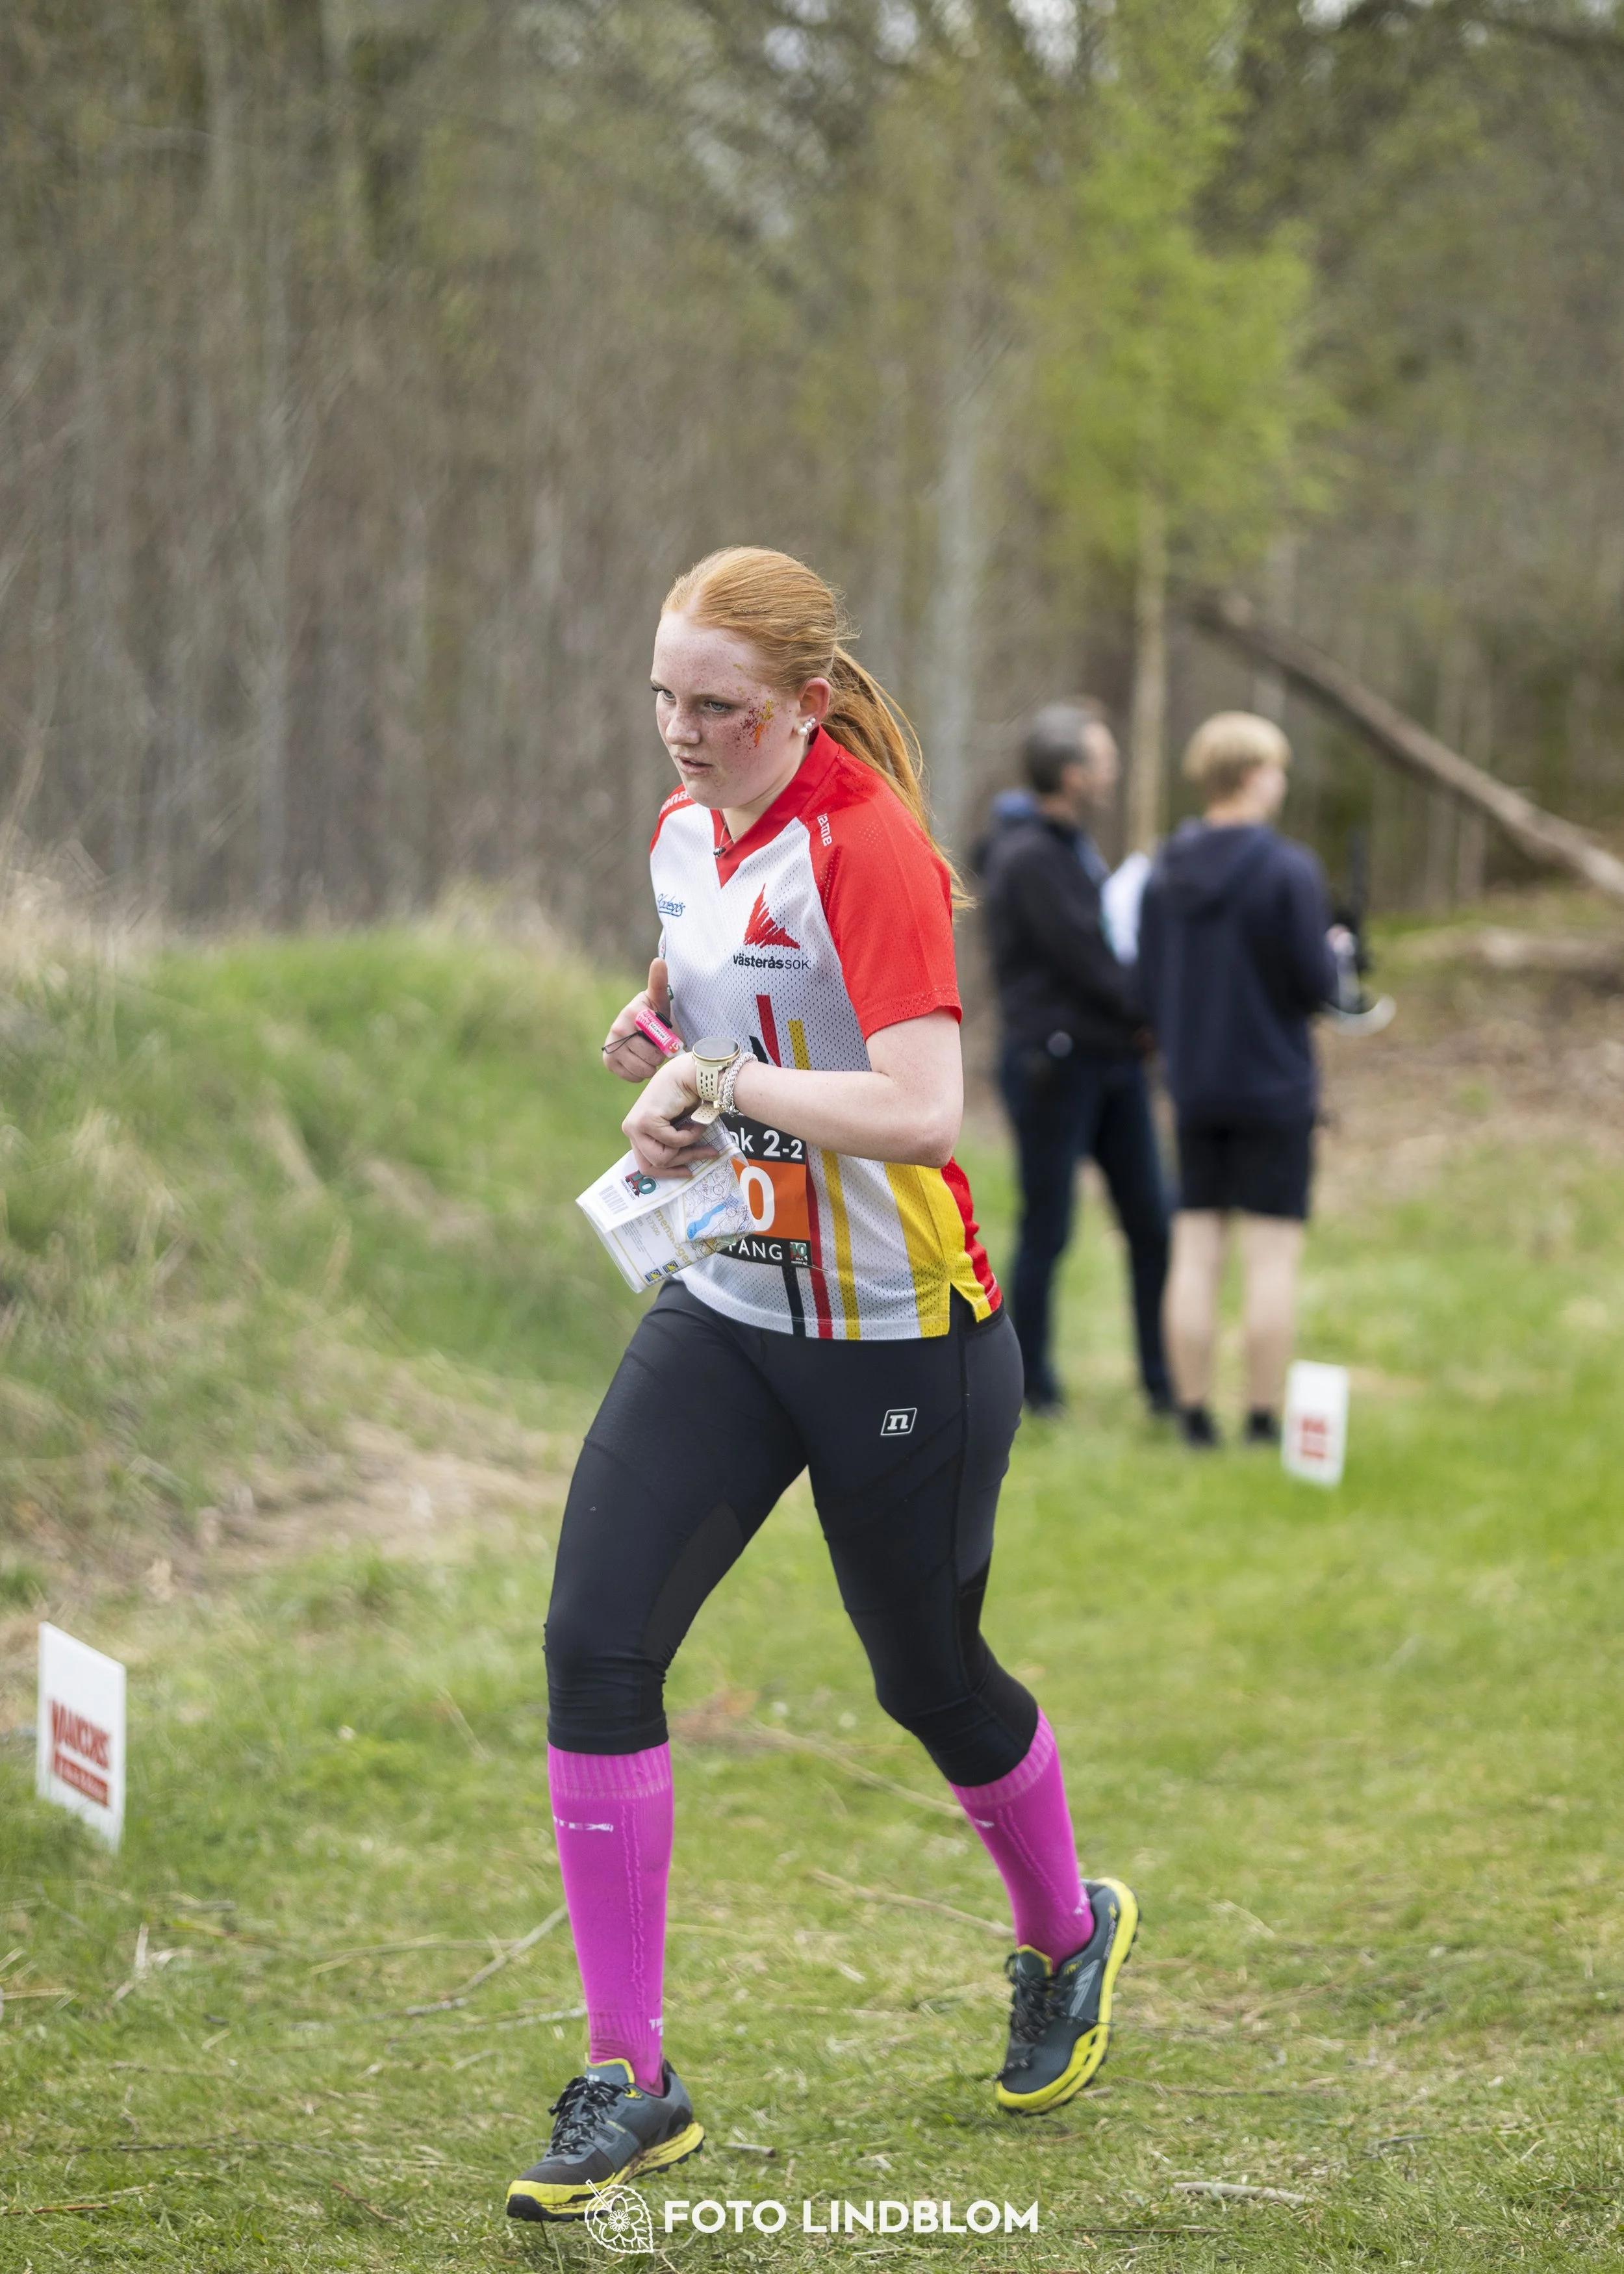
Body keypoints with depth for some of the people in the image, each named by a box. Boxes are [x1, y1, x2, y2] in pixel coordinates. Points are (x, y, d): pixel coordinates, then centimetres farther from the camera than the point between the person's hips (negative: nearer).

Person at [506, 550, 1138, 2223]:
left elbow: (921, 1109, -32)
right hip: (725, 1311, 6)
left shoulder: (867, 851, -21)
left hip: (901, 1338, -6)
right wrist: (656, 1033, 3)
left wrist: (720, 1082, -26)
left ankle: (1067, 1934, 43)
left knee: (929, 1676, 10)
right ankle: (626, 2081, -4)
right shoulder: (686, 830, 4)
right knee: (595, 1643, -10)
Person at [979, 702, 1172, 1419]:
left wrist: (1144, 1019, 1)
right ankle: (1031, 1384, 12)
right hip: (1054, 1064, -9)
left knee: (1151, 1223, 6)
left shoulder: (1075, 845, 15)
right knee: (1046, 1231, 0)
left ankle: (1162, 1381, 12)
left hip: (1112, 1061, 9)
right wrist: (1152, 1016, -7)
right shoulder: (1028, 857, -16)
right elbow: (1083, 958, -18)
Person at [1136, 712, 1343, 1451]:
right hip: (1275, 1087, -5)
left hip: (1193, 1087, 5)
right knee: (1272, 1256, 0)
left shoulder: (1164, 873, 4)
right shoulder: (1289, 870, -13)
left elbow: (1147, 986, 7)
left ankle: (1195, 1414, 8)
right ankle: (1264, 1418, 0)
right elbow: (1317, 985, -13)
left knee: (1194, 1252, 7)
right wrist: (1334, 951, 8)